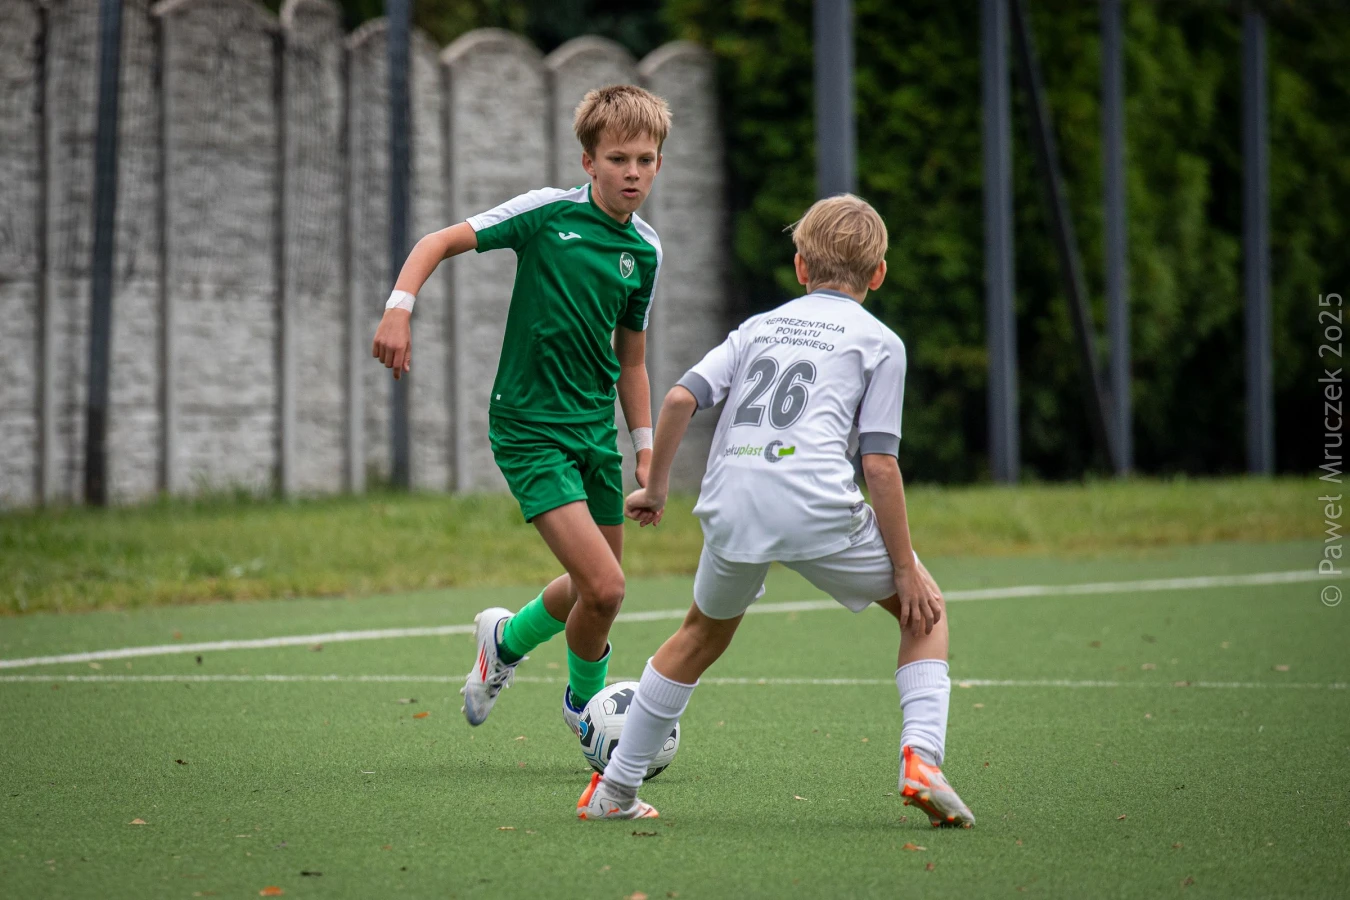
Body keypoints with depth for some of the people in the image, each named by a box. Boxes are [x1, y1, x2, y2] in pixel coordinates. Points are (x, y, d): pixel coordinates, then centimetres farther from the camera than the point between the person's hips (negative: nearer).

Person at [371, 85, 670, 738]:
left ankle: (508, 639, 43)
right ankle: (586, 702, 12)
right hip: (529, 430, -6)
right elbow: (439, 243, -8)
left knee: (594, 588, 13)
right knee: (604, 588, -15)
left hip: (595, 431, 6)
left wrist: (645, 450, 14)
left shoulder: (645, 251, 7)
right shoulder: (549, 213, -10)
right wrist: (398, 309, -23)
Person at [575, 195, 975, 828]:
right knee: (922, 608, 17)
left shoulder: (760, 326, 24)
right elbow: (879, 465, 2)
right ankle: (920, 757, -3)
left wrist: (655, 488, 21)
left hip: (731, 506, 4)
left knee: (704, 633, 27)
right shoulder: (879, 342, 12)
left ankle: (613, 788, 28)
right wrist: (906, 570, 5)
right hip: (818, 503, -4)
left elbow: (681, 398, 10)